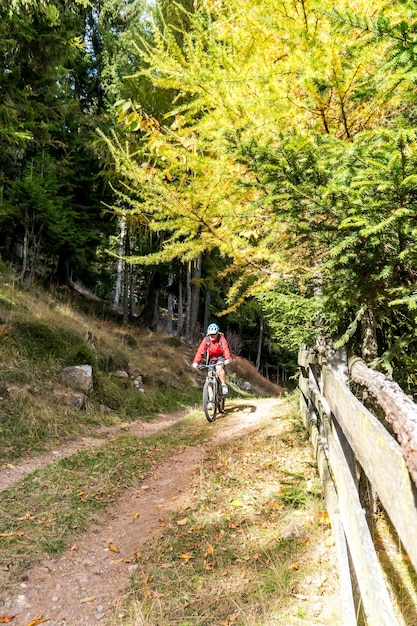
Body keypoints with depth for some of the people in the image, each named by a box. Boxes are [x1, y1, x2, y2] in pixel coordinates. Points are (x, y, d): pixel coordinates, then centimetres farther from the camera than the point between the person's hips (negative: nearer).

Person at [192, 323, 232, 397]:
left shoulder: (221, 338, -18)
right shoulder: (206, 339, -13)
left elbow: (226, 349, -30)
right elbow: (200, 351, -19)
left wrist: (228, 359, -48)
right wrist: (196, 362, -31)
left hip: (220, 357, -3)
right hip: (211, 359, 3)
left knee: (219, 368, -32)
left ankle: (224, 385, -21)